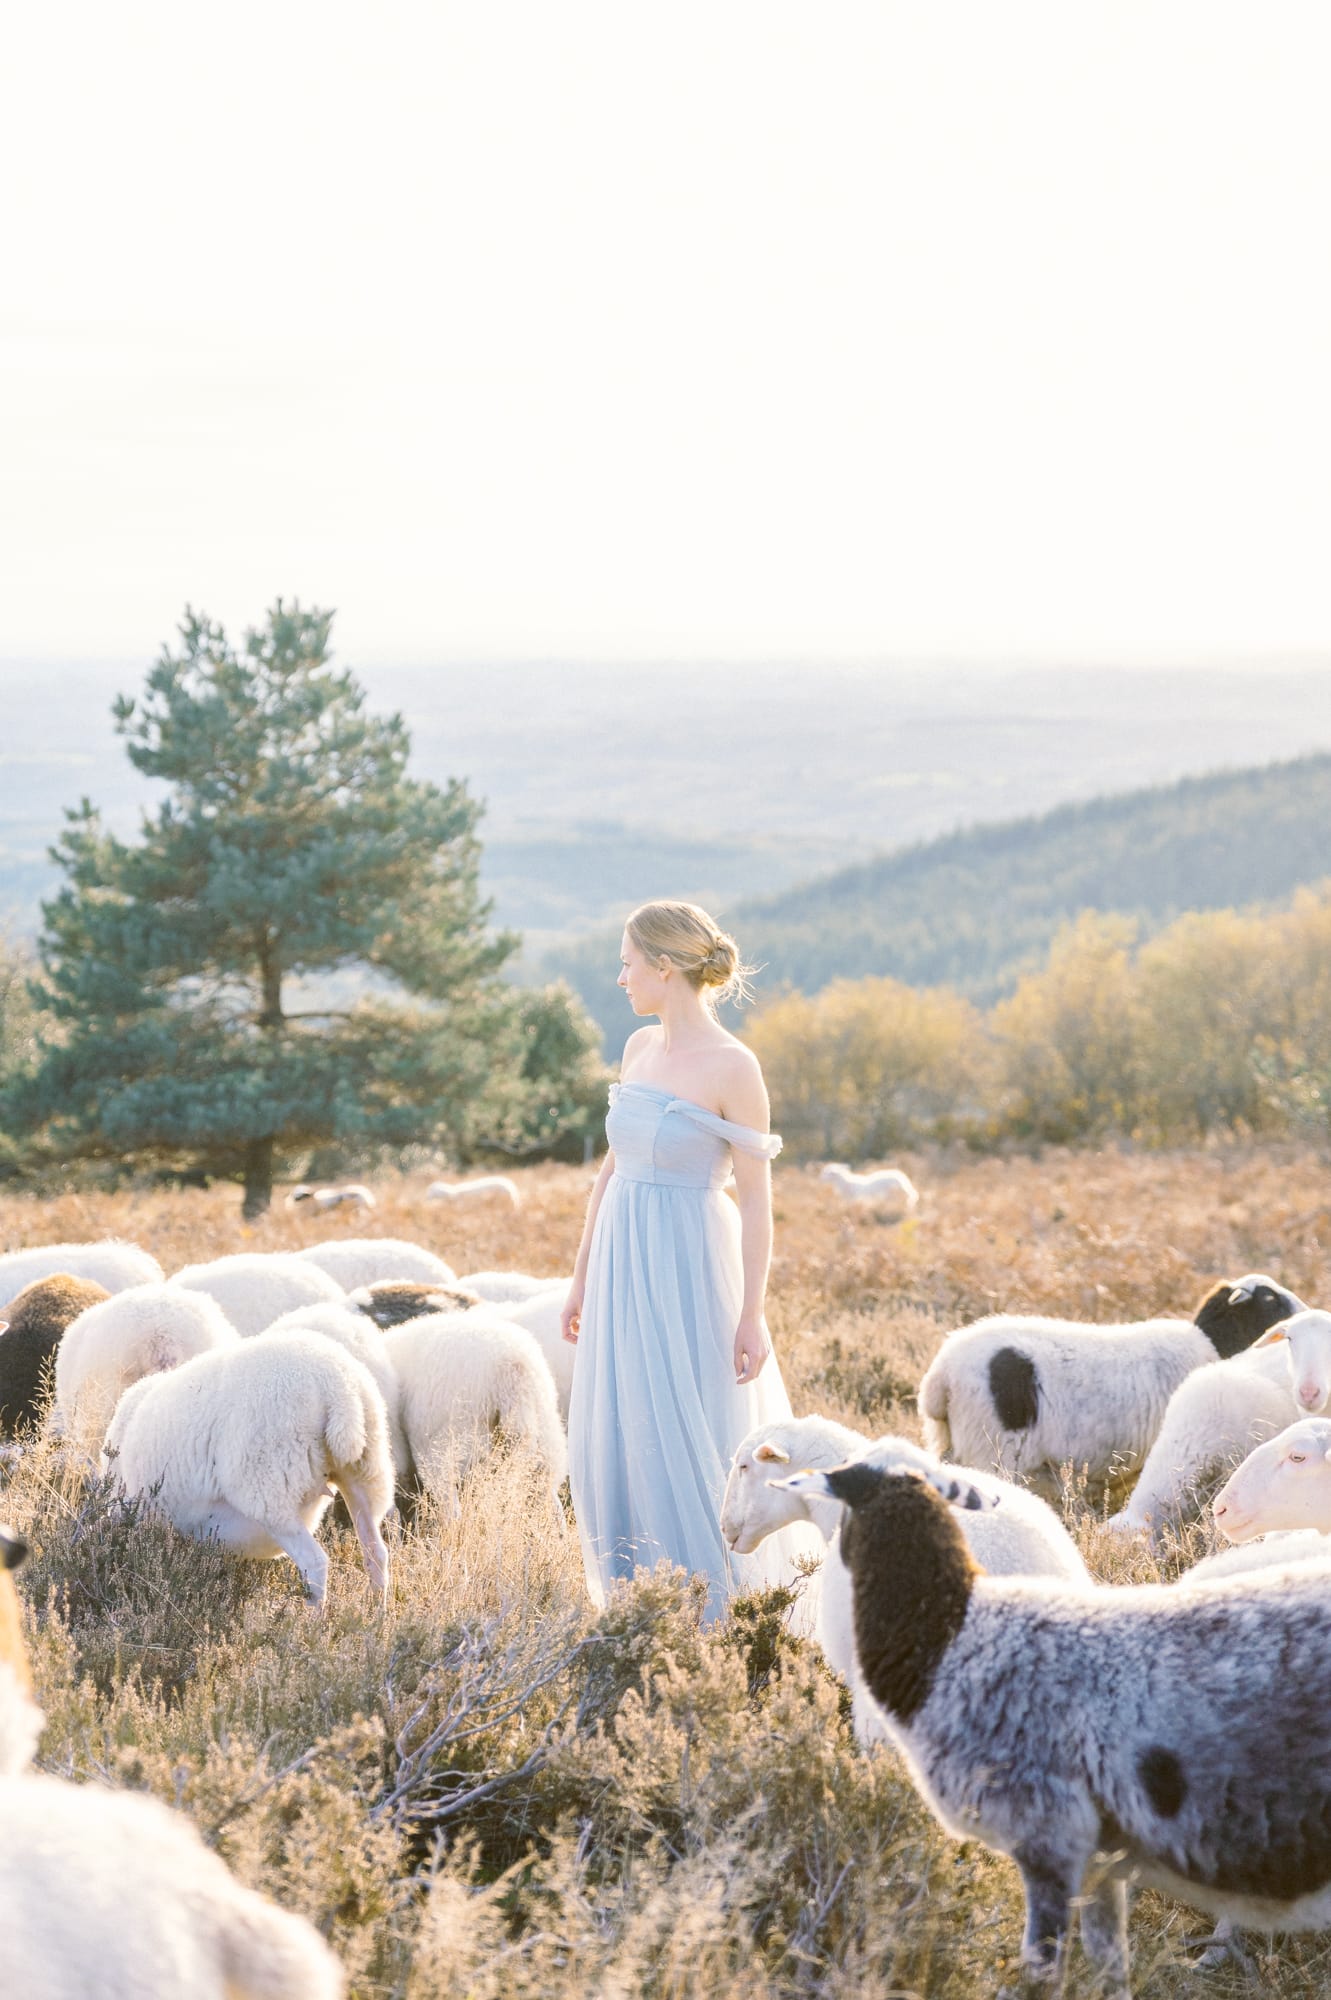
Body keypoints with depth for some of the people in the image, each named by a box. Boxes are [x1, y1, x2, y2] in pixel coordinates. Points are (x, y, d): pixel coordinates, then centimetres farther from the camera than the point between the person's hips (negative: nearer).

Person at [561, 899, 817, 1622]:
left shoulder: (732, 1067, -14)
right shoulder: (639, 1048, 8)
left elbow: (756, 1195, -13)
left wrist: (753, 1314, -15)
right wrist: (582, 1275, 16)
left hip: (689, 1268, -7)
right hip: (623, 1265, 7)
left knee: (687, 1448, -2)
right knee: (611, 1447, 9)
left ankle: (714, 1611, 11)